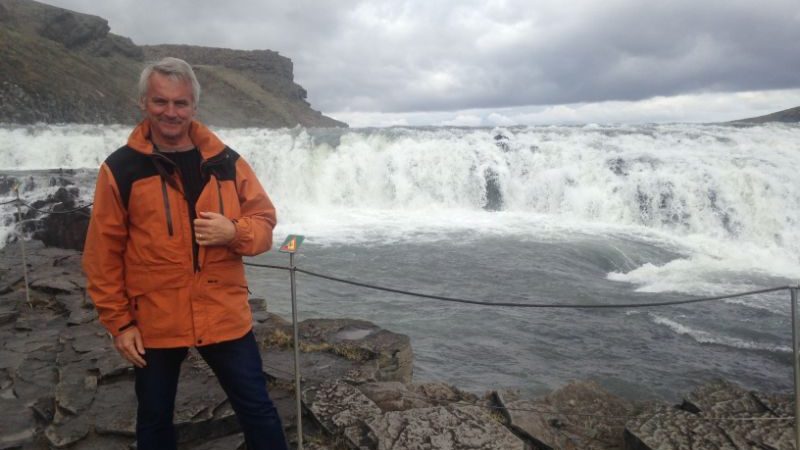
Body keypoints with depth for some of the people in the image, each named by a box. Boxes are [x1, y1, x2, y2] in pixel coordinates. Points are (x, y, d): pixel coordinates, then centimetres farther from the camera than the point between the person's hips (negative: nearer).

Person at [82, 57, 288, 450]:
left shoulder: (226, 162, 0)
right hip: (154, 322, 0)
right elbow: (103, 254, -3)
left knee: (257, 409, 10)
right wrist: (118, 322, -3)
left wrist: (234, 232, -18)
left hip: (225, 315, 1)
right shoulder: (120, 169, -5)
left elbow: (264, 223, 3)